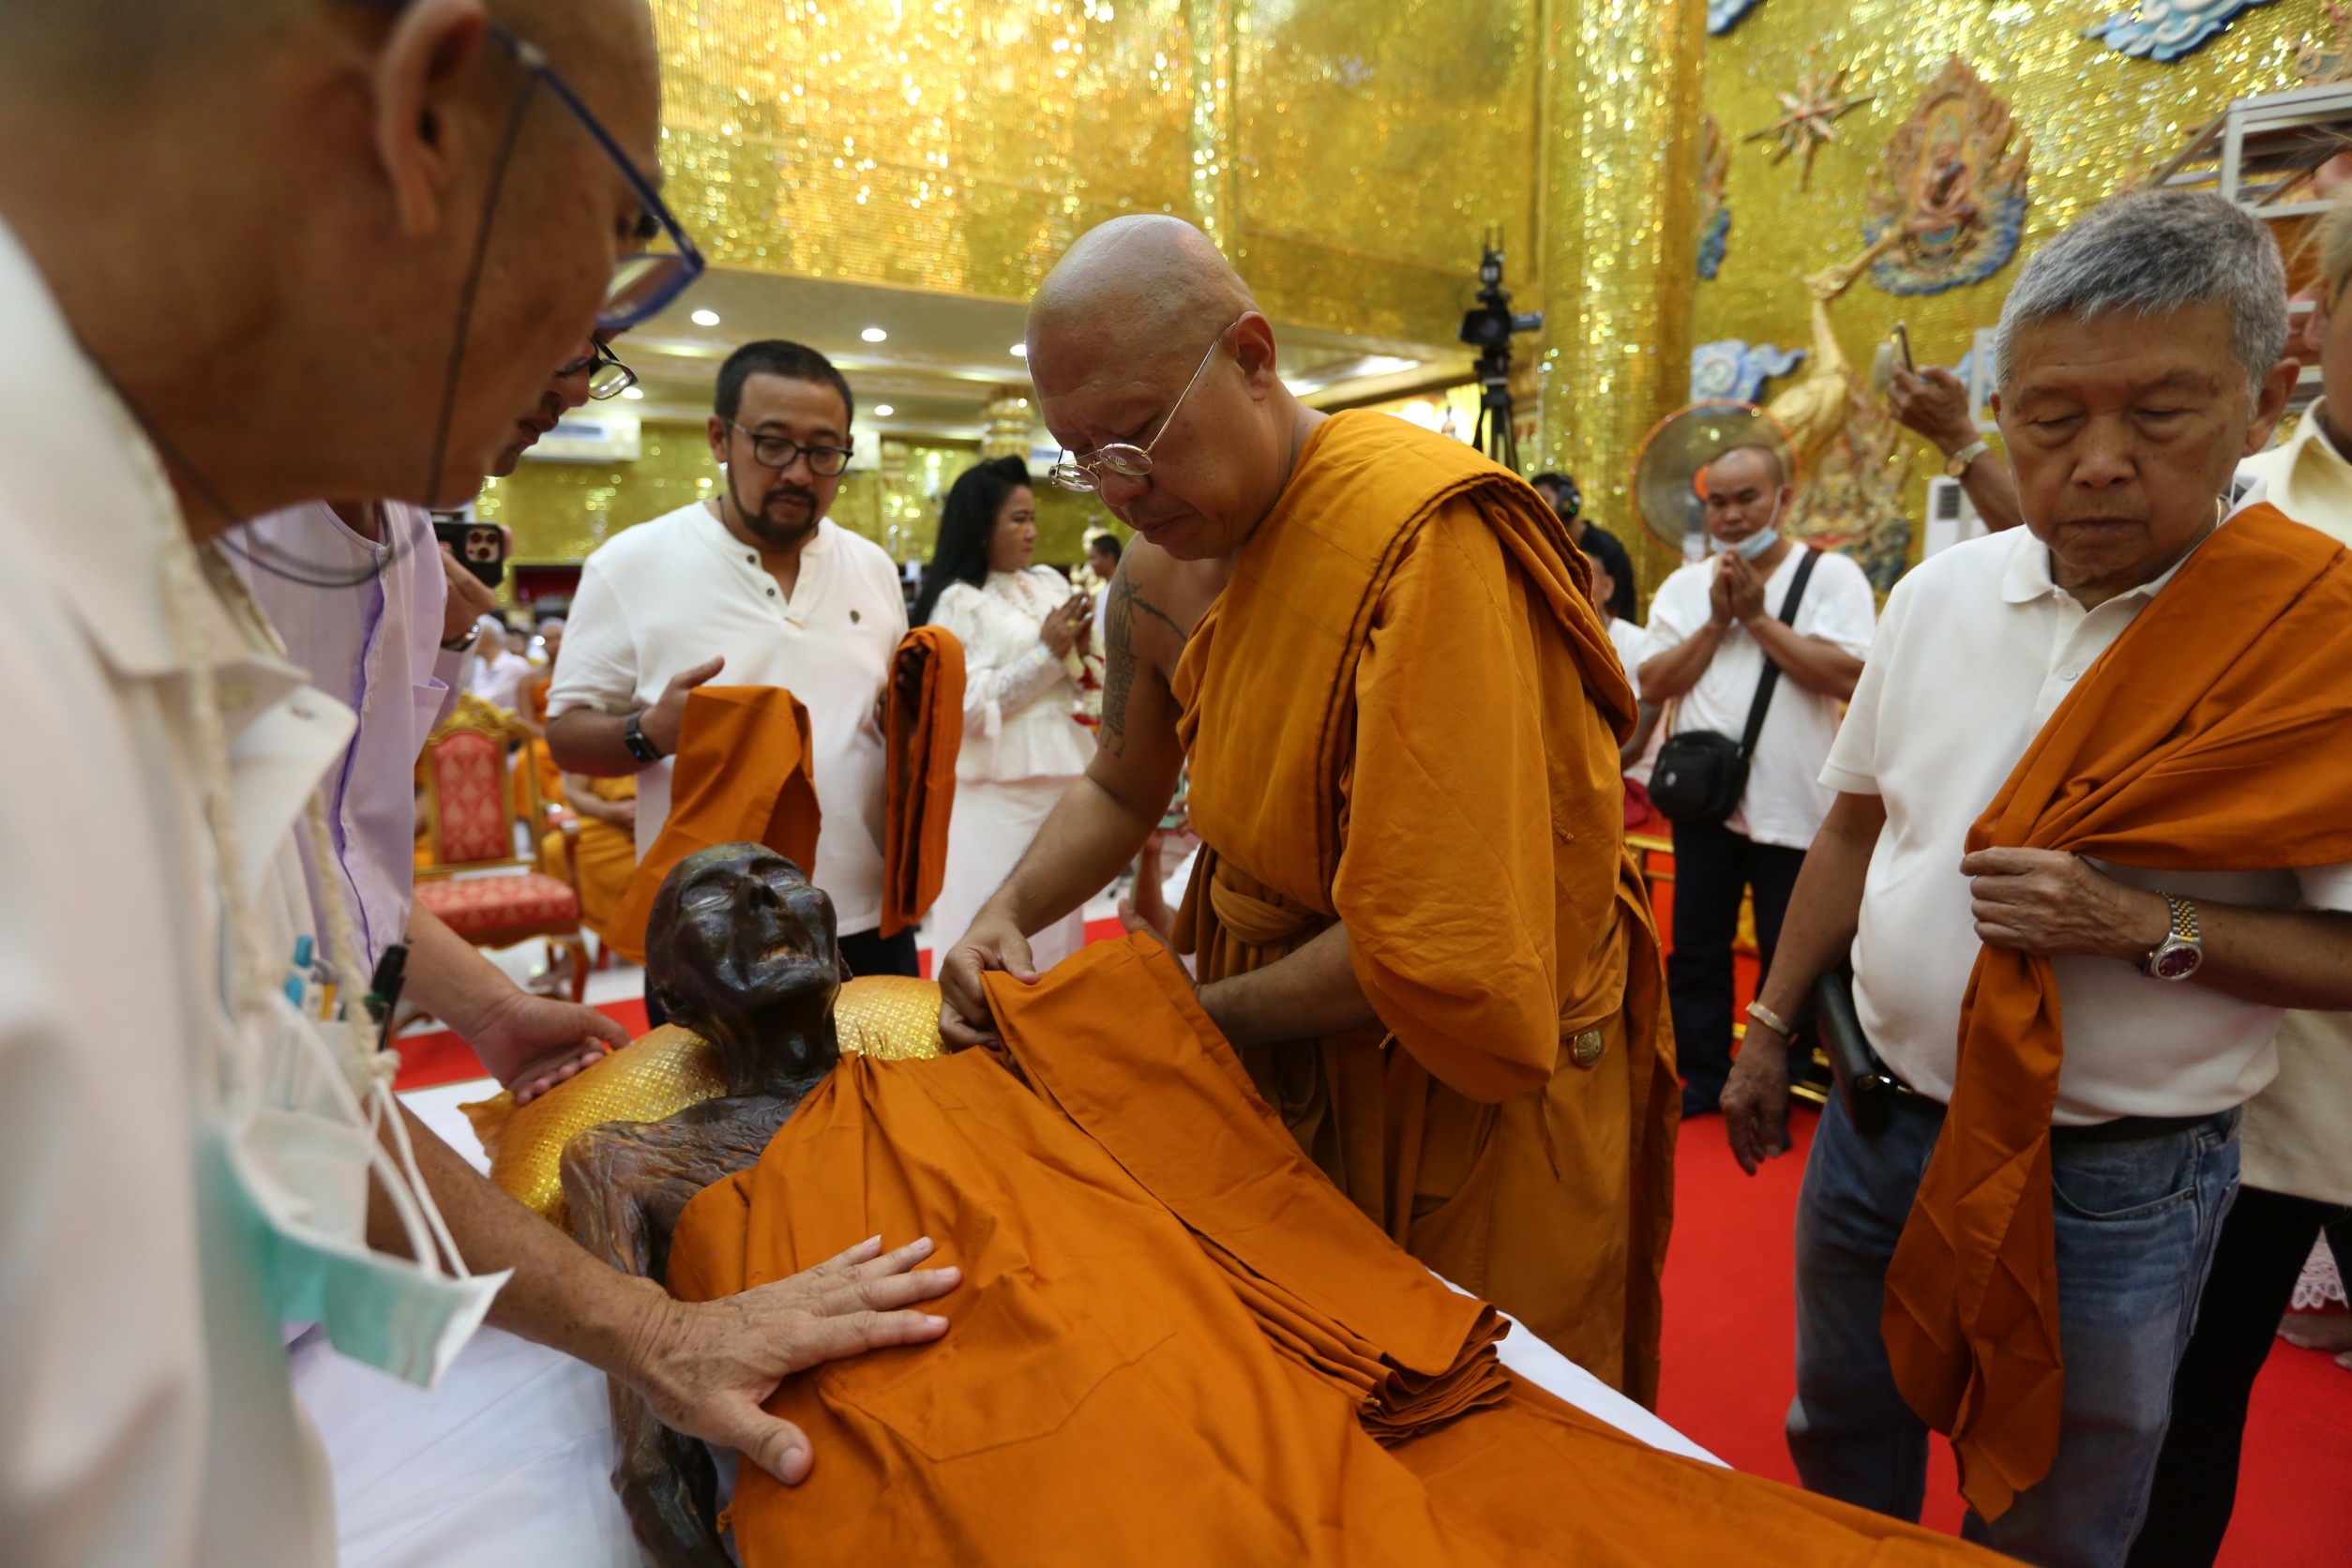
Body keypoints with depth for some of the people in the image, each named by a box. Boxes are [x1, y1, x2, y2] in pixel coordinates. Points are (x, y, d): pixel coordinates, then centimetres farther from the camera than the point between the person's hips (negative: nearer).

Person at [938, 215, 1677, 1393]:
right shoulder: (1159, 565, -2)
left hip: (1478, 1088, -6)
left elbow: (1436, 953, -30)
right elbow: (1121, 787, 14)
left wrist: (1204, 1011, -16)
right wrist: (1007, 917, -4)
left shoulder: (1424, 532, -27)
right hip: (1291, 1068, 7)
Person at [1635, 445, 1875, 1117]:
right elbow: (1652, 685, -1)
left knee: (1789, 959, 7)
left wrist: (1758, 617, -14)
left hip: (1792, 805, -3)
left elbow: (1850, 676, -17)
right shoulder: (1683, 587, 8)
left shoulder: (1832, 576, -3)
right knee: (1697, 949, 12)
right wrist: (1716, 622, -11)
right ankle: (1701, 1078, 26)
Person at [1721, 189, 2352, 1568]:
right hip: (1874, 1125, 4)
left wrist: (2150, 928, -27)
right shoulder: (1938, 593, -2)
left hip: (2116, 1184, -3)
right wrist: (1771, 1028, 8)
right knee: (1841, 1454, 24)